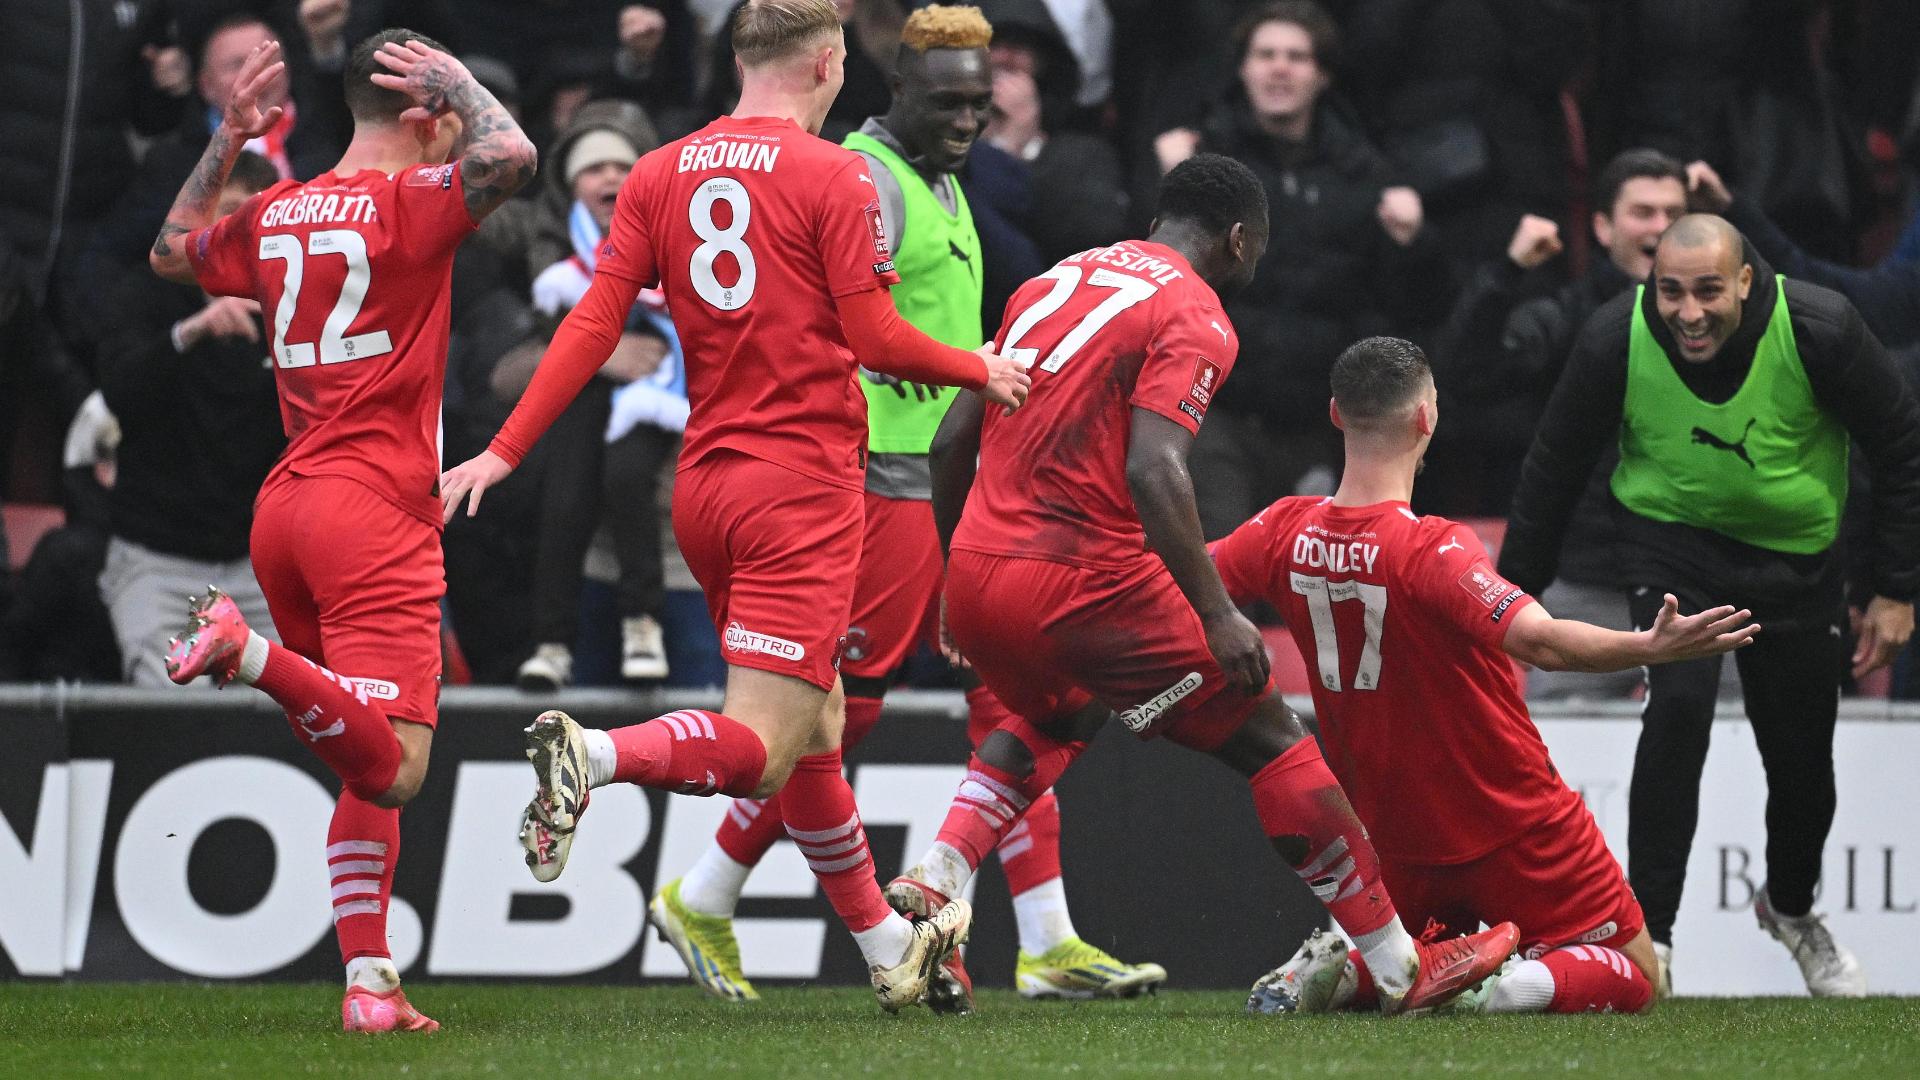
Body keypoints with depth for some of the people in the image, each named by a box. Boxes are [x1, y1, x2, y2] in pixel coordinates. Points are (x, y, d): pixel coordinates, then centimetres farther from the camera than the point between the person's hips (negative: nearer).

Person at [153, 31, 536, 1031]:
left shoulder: (273, 216, 13)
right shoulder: (406, 202, -8)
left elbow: (172, 251, 31)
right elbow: (511, 154, -23)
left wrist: (226, 140, 31)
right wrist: (459, 82, -5)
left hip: (285, 505, 8)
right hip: (376, 509, -8)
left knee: (368, 770, 14)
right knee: (391, 768, -15)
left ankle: (369, 984, 7)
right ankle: (250, 652, -31)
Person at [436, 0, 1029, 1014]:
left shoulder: (659, 175, 8)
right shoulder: (831, 177, -7)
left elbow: (593, 323, 2)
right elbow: (876, 340, -7)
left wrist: (505, 451, 3)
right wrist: (981, 371, 10)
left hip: (703, 482, 7)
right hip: (803, 485, -7)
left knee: (816, 728, 18)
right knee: (763, 747, -12)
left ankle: (886, 945, 25)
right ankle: (593, 753, -37)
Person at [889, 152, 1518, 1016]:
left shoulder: (1053, 284, 17)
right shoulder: (1195, 317, -5)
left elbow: (952, 440, 17)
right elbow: (1154, 471, -19)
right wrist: (1217, 615, -17)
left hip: (976, 572, 7)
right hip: (1084, 579, -7)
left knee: (1050, 722, 35)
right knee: (1266, 736, 5)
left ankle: (929, 887, 14)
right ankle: (1400, 968, 7)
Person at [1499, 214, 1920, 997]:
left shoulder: (1819, 331, -24)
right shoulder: (1616, 341, -23)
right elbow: (1556, 467, -7)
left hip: (1796, 552, 1)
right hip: (1670, 539, -1)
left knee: (1802, 754, 7)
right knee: (1679, 705, -24)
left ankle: (1792, 906, 38)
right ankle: (1649, 935, -19)